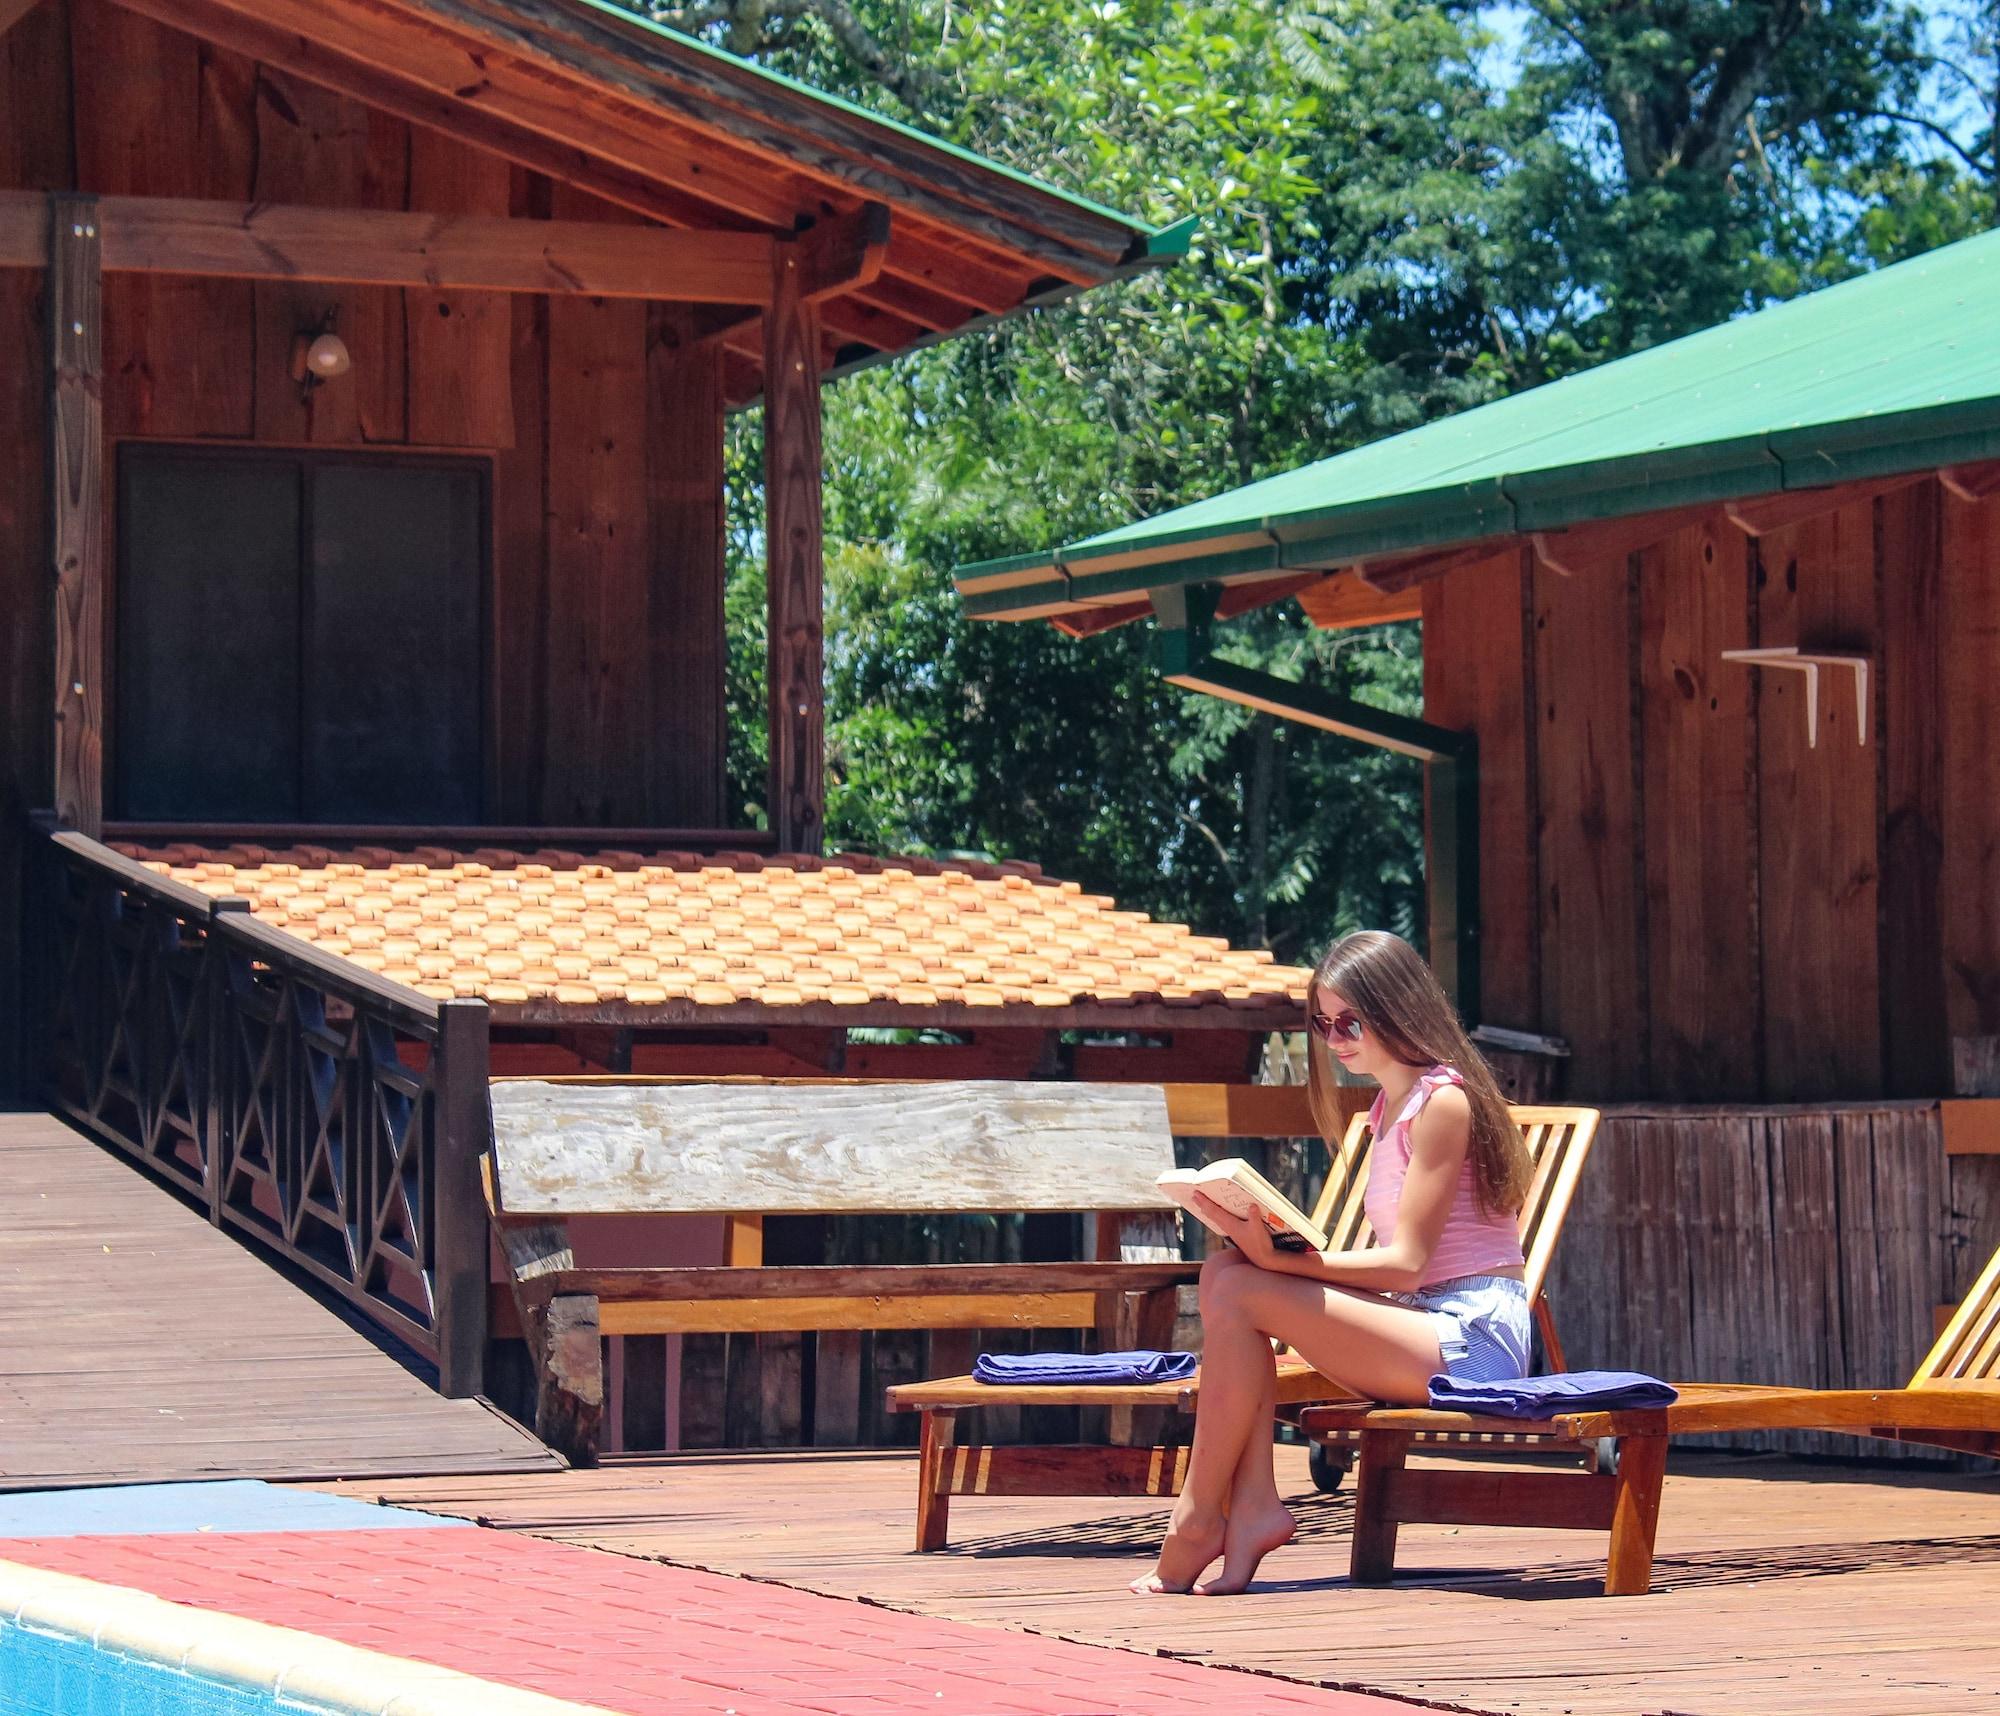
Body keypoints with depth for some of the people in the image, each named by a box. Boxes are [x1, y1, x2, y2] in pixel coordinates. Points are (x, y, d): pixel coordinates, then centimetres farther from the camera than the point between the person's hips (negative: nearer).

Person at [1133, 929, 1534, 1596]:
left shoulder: (1443, 1101, -9)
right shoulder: (1389, 1106, 19)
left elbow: (1405, 1264, -15)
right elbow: (1391, 1261, 14)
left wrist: (1280, 1260, -22)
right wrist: (1268, 1244, 0)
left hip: (1473, 1339, -9)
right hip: (1423, 1327, 9)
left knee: (1241, 1293, -20)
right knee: (1225, 1273, -5)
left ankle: (1199, 1517, -13)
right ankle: (1254, 1502, -16)